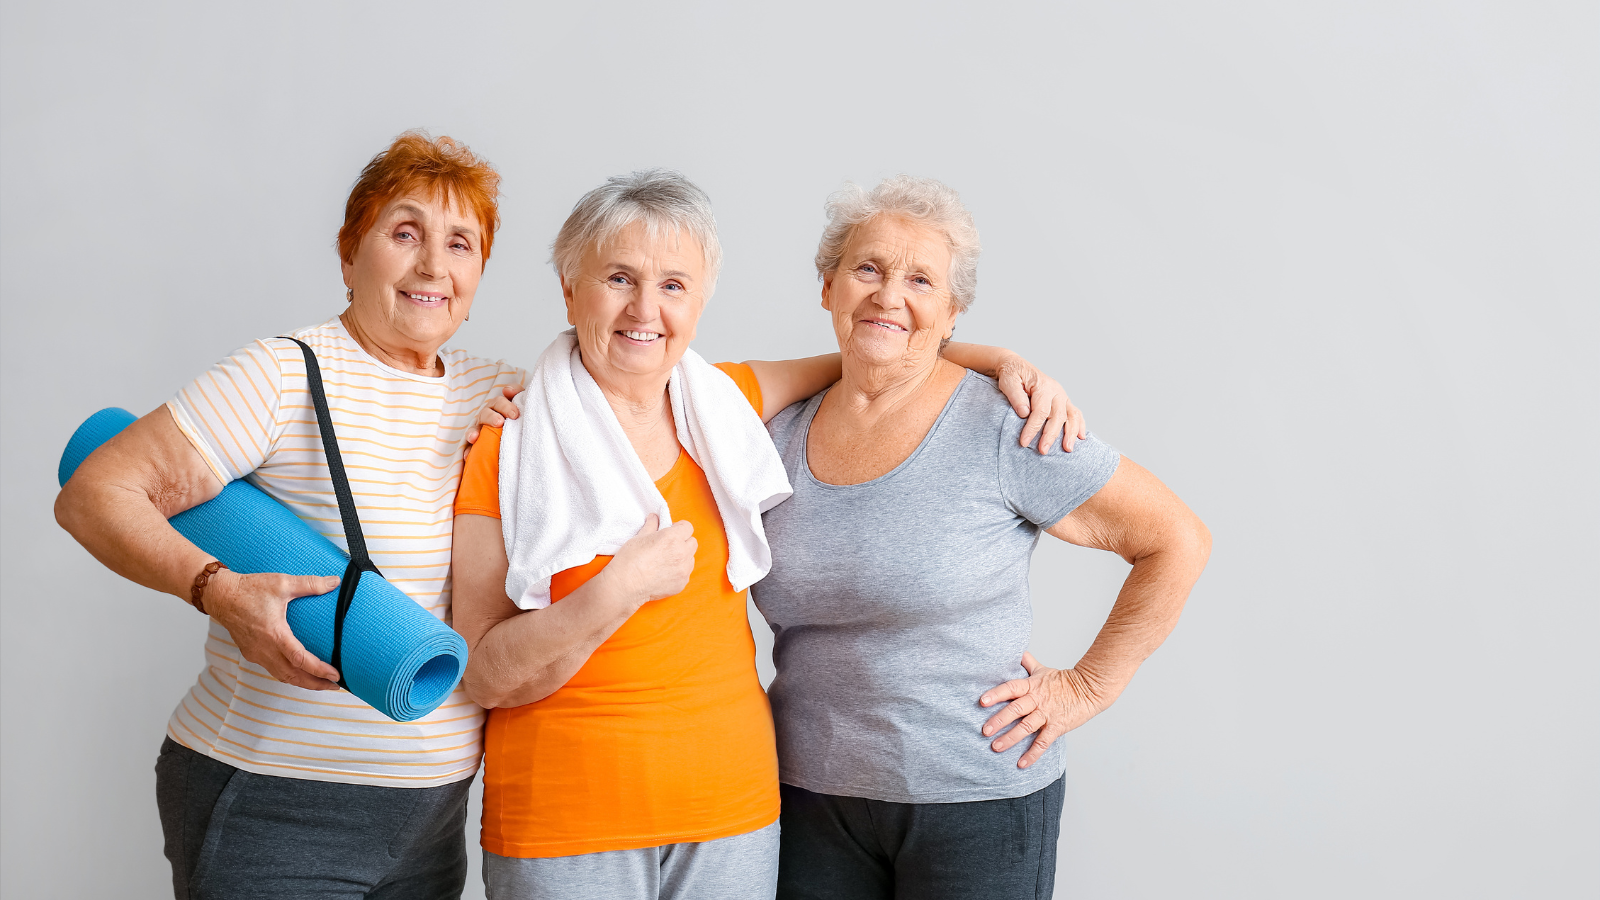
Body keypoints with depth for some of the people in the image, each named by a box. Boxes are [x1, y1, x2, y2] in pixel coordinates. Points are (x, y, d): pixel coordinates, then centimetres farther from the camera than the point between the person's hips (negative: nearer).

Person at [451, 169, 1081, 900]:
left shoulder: (727, 402, 5)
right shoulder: (505, 450, -7)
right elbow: (486, 677, -10)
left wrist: (1003, 361, 4)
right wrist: (617, 592, -22)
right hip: (564, 823, -3)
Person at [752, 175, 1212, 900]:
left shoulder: (1004, 428, -12)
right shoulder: (779, 436, 3)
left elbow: (1177, 541, -7)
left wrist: (1087, 685, -8)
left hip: (976, 800, -4)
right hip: (809, 791, 4)